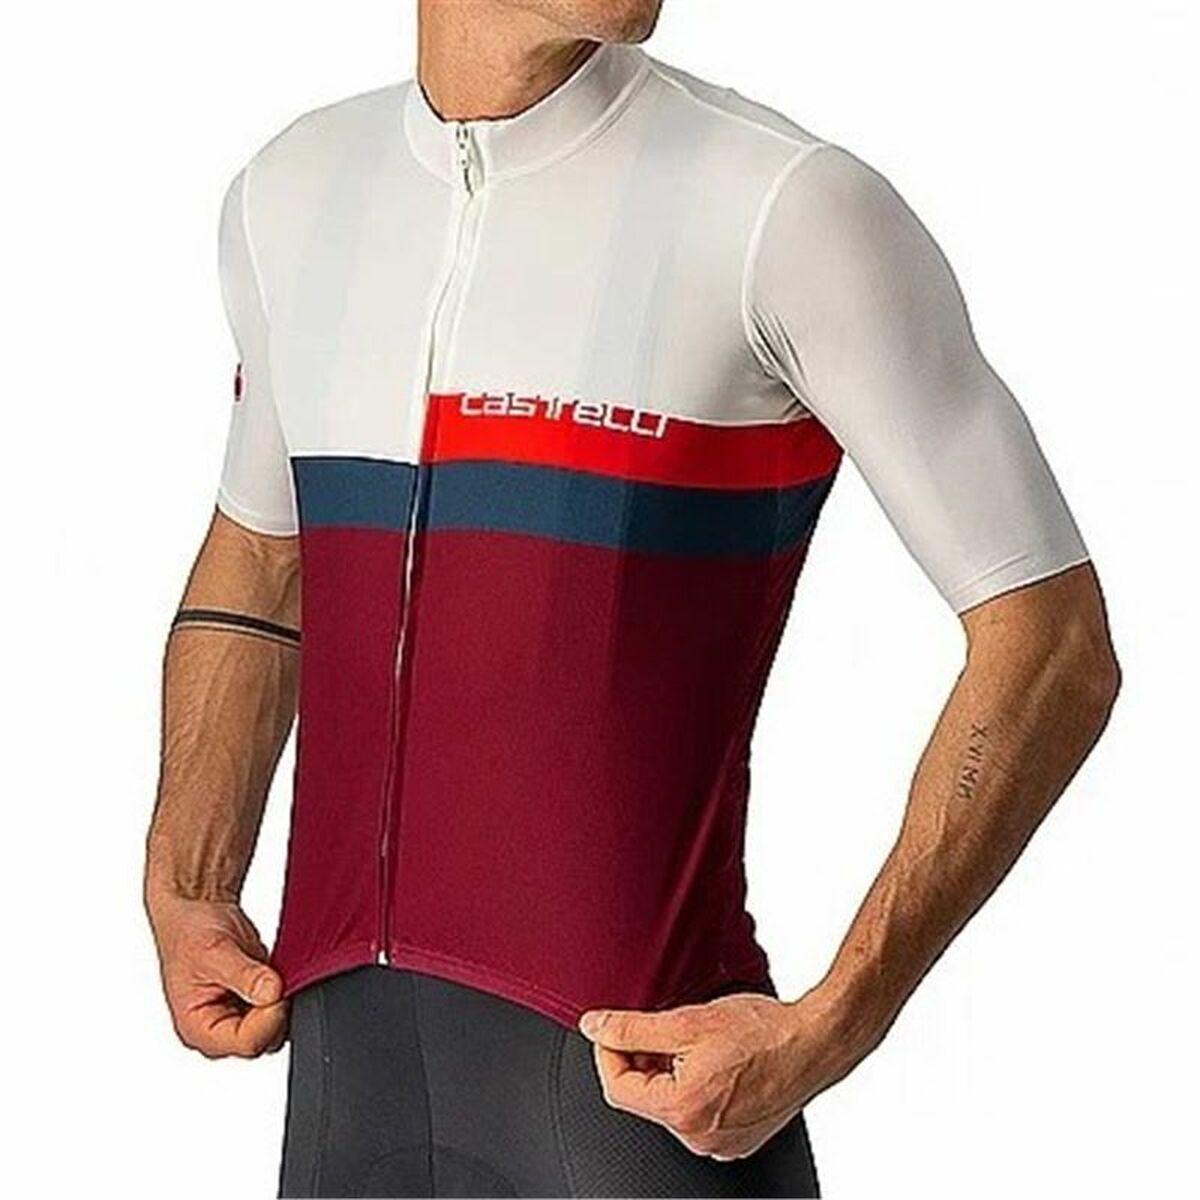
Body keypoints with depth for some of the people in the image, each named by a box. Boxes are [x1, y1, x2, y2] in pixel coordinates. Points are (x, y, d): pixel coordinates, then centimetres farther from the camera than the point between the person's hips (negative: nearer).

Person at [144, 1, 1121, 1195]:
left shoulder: (790, 207, -11)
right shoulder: (286, 197, 7)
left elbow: (1054, 648, -10)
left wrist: (829, 1030, -15)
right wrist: (185, 891, 13)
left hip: (637, 1071, -5)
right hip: (343, 1042, 5)